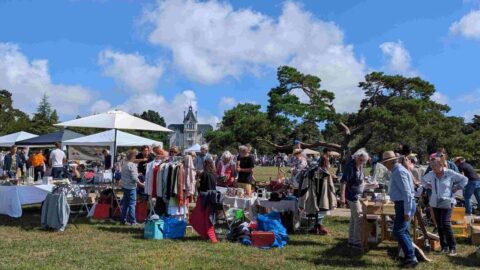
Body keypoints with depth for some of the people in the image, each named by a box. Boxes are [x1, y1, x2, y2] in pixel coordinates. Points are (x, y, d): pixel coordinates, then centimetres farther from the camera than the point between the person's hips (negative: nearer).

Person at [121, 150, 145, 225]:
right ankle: (132, 221, 1)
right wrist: (142, 185, -11)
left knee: (125, 204, 14)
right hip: (131, 187, -8)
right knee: (132, 204, -3)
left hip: (124, 186, 8)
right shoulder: (132, 165, -16)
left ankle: (124, 220, 19)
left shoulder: (124, 165, 11)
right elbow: (134, 178, -20)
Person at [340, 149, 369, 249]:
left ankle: (351, 240, 24)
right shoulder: (350, 166, -19)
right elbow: (343, 182, -23)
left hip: (357, 196, 9)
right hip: (352, 196, -9)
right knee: (359, 219, -4)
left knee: (353, 219, 15)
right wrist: (342, 197, -26)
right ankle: (357, 242, 5)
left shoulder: (360, 166, 7)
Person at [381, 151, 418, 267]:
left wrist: (407, 212, -23)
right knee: (404, 232, 14)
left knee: (398, 232, -8)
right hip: (403, 204, 10)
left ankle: (411, 258, -3)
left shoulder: (399, 172, -18)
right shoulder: (397, 170, 14)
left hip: (404, 205, -10)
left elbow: (407, 192, -23)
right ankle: (410, 258, 21)